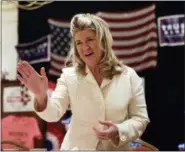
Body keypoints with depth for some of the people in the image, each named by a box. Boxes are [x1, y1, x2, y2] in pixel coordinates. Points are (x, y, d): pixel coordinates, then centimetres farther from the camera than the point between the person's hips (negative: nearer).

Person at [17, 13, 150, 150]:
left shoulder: (129, 76, -5)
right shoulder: (69, 75, -5)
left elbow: (140, 118, -4)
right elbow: (53, 113, -16)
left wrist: (118, 132, -21)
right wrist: (41, 95, -36)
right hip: (77, 148, 0)